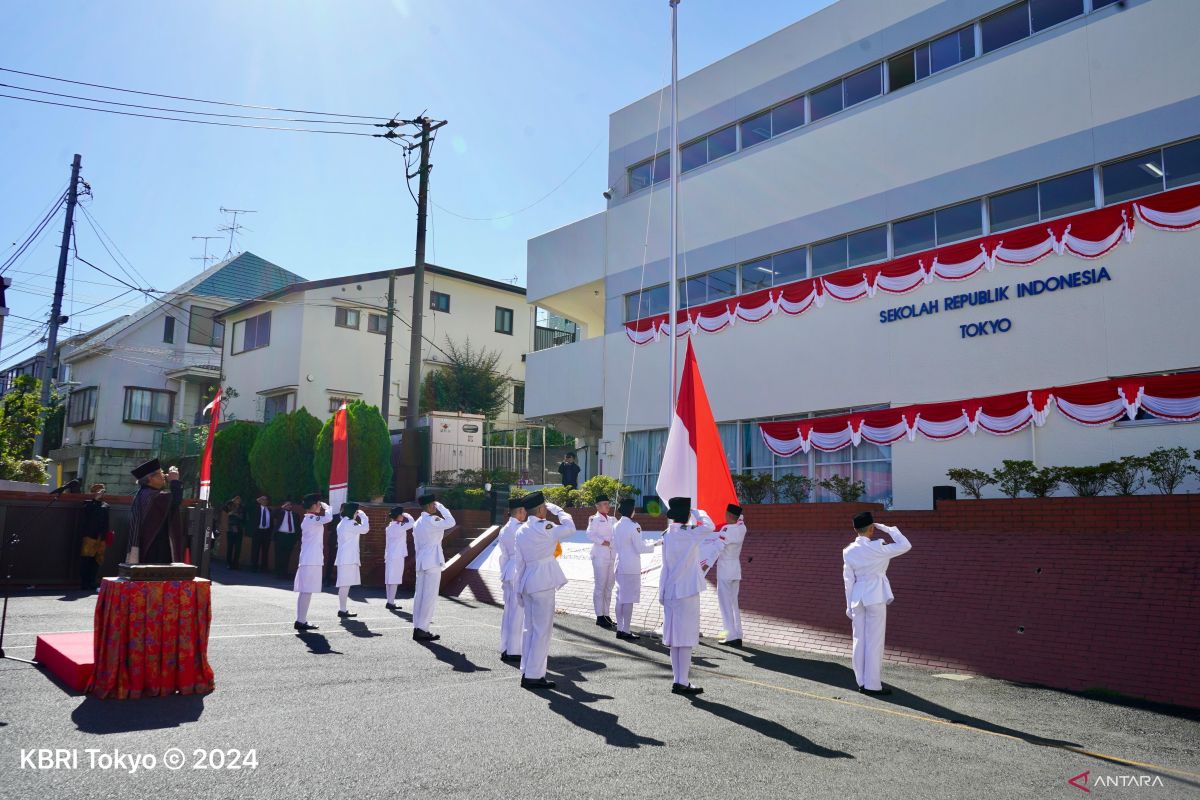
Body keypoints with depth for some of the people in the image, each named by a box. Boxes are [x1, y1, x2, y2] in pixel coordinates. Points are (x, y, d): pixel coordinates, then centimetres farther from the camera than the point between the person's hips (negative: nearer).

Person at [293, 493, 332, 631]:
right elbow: (328, 518, -27)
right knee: (307, 592, -9)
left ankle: (301, 620, 14)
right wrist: (327, 507, -9)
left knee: (305, 592, 11)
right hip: (311, 561, -10)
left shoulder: (308, 519, 17)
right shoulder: (311, 519, -13)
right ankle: (301, 621, -9)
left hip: (309, 560, 10)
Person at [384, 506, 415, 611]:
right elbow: (411, 524, -15)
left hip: (389, 556, 8)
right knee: (394, 581, -5)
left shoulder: (389, 527, 12)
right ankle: (390, 603, -6)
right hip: (397, 557, -8)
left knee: (389, 580, 9)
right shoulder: (397, 528, -14)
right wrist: (408, 516, 4)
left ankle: (390, 602, 12)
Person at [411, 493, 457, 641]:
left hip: (421, 562, 9)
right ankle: (422, 629, -6)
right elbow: (451, 523, -20)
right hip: (433, 562, -9)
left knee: (419, 594, 9)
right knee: (429, 596, -6)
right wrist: (441, 508, -10)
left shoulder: (418, 523, 15)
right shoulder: (431, 521, -13)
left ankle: (417, 628, 12)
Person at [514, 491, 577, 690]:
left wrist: (520, 587, 18)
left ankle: (526, 673, 19)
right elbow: (570, 528, -7)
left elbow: (520, 561, 13)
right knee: (542, 629, -3)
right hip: (543, 583, -8)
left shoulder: (521, 531, 10)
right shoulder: (544, 527, -14)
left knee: (530, 628, 14)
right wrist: (556, 510, 4)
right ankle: (534, 676, 0)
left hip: (527, 582, 8)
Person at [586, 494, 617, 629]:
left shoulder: (612, 520, 17)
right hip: (600, 556, -7)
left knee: (609, 586, 10)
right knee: (600, 586, -4)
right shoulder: (595, 519, -3)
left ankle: (606, 615, 17)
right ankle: (599, 616, 0)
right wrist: (603, 542, -18)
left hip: (612, 556, 7)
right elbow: (590, 534, -16)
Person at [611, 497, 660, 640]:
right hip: (631, 567, -7)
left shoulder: (616, 526, 6)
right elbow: (640, 548, -13)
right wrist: (655, 545, -2)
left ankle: (620, 629, 17)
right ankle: (626, 631, 2)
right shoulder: (633, 526, -16)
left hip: (620, 565, 7)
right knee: (629, 600, -1)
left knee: (620, 598, 12)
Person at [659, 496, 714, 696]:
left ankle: (678, 680, 18)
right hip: (687, 592, -6)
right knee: (686, 638, 0)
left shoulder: (667, 535, 4)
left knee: (674, 637, 11)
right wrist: (699, 513, 7)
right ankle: (682, 683, 1)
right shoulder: (689, 534, -16)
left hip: (670, 591, 7)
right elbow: (709, 526, -9)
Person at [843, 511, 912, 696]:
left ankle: (862, 681, 18)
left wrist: (850, 606, 11)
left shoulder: (848, 551, 1)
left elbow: (848, 580, 5)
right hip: (875, 597, -5)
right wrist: (886, 528, -4)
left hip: (857, 597, 5)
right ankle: (872, 685, 4)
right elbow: (905, 545, -10)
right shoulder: (877, 548, -14)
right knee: (874, 641, 1)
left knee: (859, 639, 11)